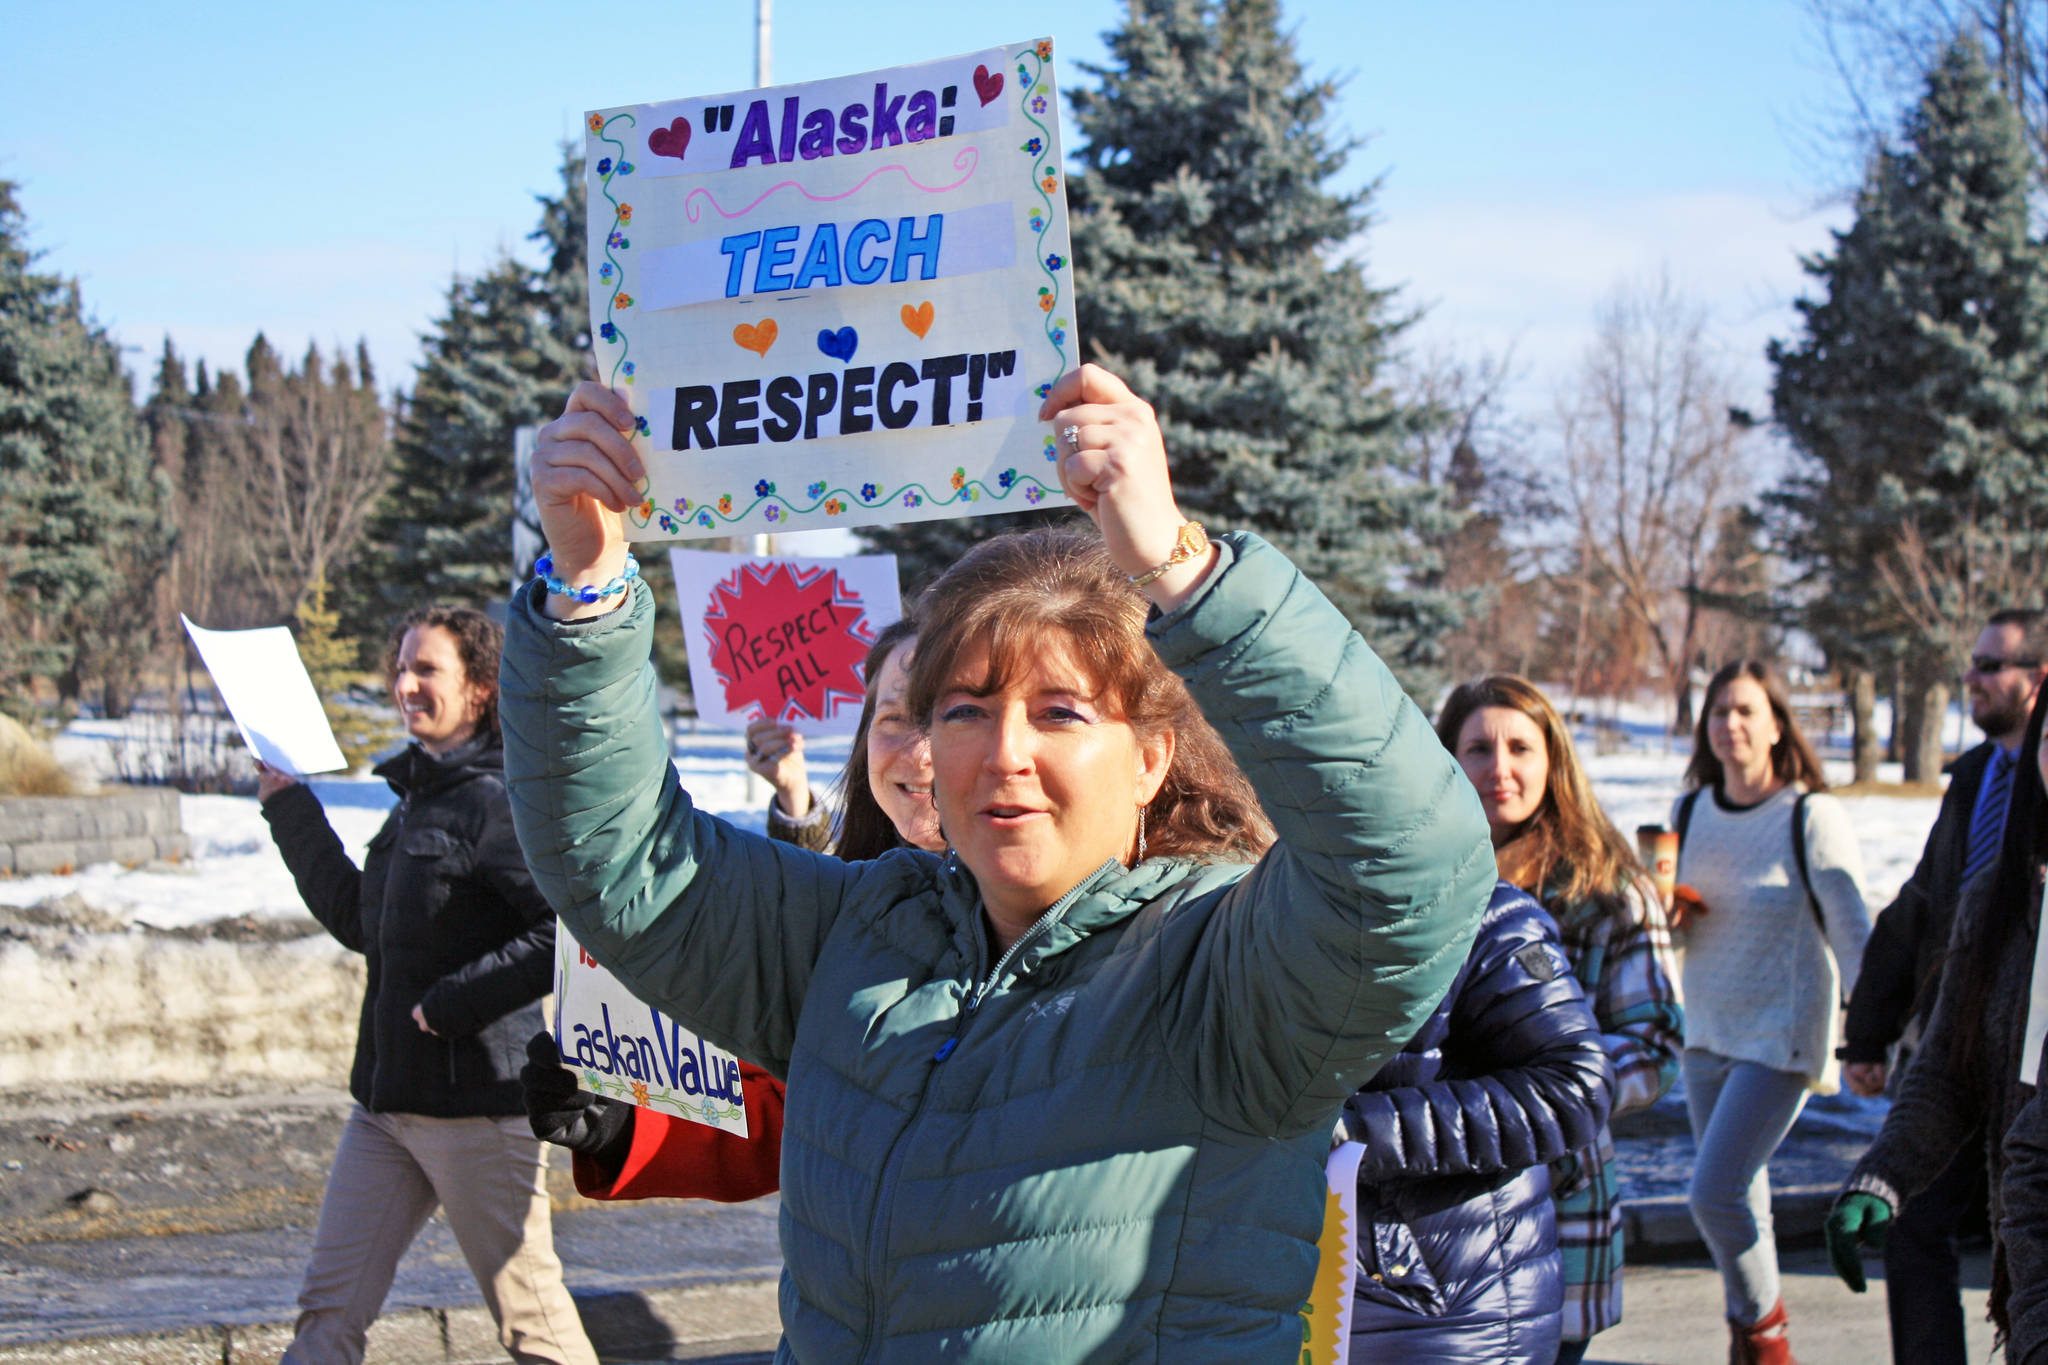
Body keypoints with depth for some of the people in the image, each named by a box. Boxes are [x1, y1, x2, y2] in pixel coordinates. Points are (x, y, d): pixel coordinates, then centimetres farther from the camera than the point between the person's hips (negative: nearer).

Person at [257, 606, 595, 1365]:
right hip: (386, 1097, 9)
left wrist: (450, 1003, -21)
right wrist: (289, 812, 22)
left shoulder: (496, 801, -13)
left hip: (475, 1100, -9)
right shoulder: (416, 797, 14)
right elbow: (359, 922, 24)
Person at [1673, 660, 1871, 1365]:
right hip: (1707, 1034, 6)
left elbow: (1853, 930, -13)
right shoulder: (1691, 813, 6)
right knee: (1739, 1200, 13)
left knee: (1715, 1192, -14)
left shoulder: (1812, 817, -12)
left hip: (1782, 1034, -6)